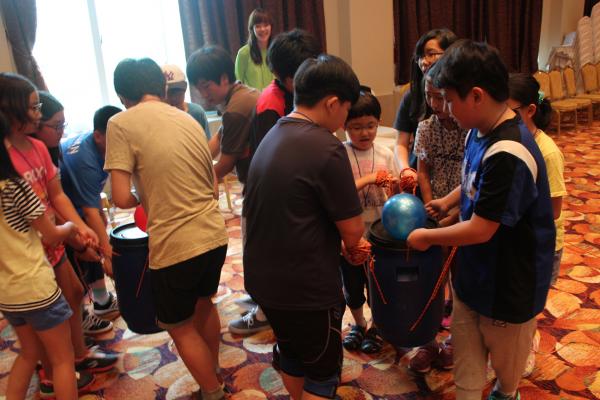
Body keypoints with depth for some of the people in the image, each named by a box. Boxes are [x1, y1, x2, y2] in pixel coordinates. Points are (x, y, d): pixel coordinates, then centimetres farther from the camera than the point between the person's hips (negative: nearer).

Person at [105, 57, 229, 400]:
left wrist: (142, 198, 6)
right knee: (203, 303, 30)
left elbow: (122, 198, -14)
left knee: (180, 326, 18)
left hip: (174, 246, -6)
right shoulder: (189, 120, 9)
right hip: (214, 236, 7)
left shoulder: (121, 123, -8)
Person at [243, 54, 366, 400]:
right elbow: (353, 230, -18)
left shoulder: (273, 136, 4)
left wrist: (345, 241, 2)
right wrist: (350, 241, 4)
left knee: (290, 351, 28)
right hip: (307, 288, -8)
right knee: (322, 371, 14)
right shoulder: (327, 148, -23)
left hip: (263, 277, 8)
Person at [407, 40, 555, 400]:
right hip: (475, 272, 7)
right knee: (466, 362, 18)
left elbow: (480, 230, -27)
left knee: (506, 361, 23)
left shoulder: (508, 155, -32)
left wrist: (426, 237, -14)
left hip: (510, 285, -7)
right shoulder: (480, 131, -5)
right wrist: (446, 202, 4)